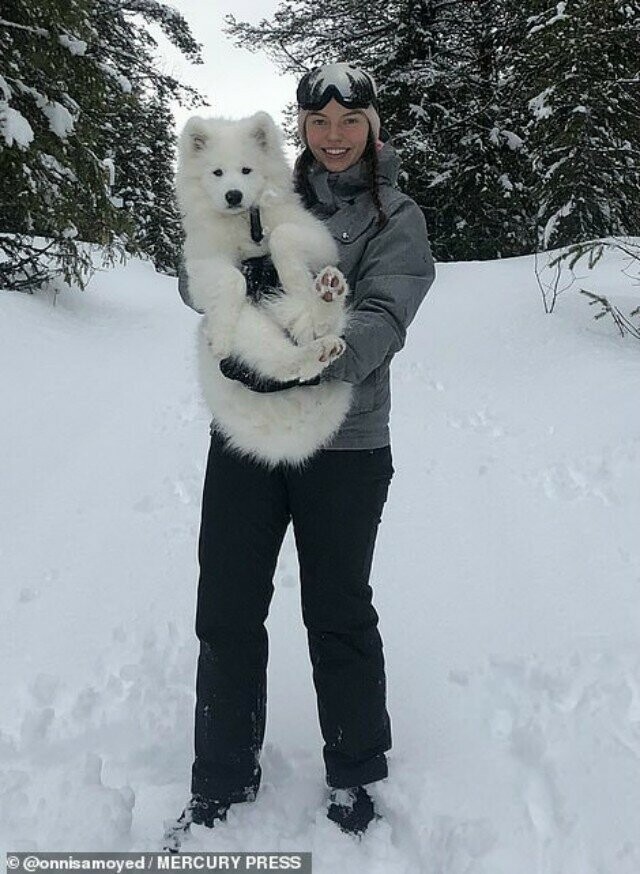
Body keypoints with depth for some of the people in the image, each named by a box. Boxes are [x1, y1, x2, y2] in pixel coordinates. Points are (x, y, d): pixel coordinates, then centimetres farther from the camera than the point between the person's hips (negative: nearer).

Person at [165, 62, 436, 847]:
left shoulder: (396, 218, 0)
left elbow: (383, 317, -16)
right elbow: (196, 279, 0)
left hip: (345, 445, -2)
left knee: (338, 612, 10)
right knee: (226, 611, 9)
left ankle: (356, 775, 34)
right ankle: (221, 782, 30)